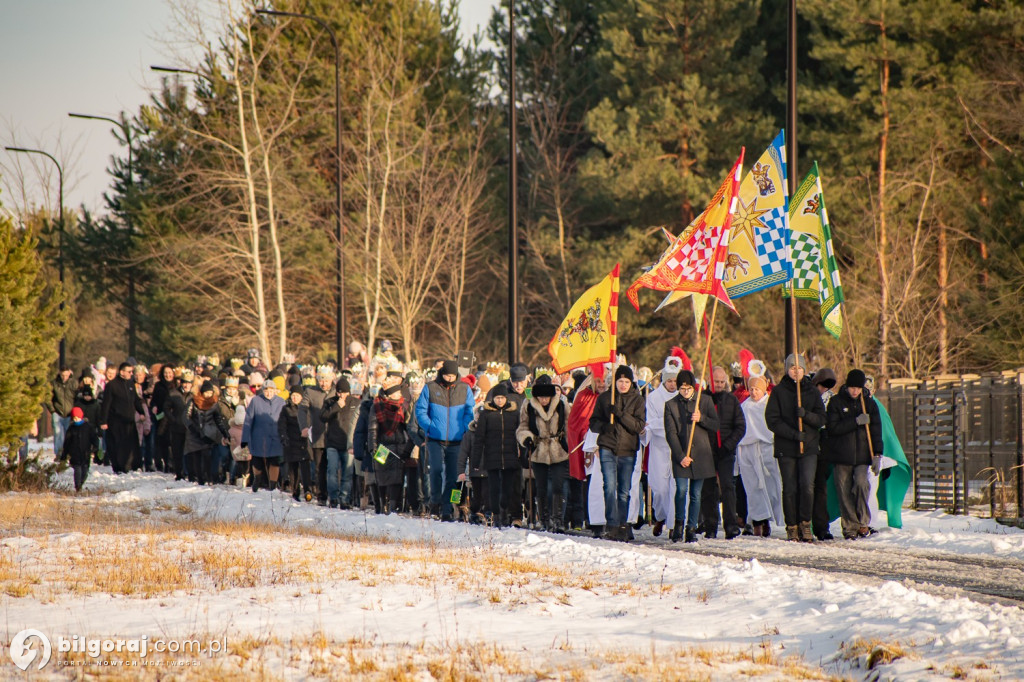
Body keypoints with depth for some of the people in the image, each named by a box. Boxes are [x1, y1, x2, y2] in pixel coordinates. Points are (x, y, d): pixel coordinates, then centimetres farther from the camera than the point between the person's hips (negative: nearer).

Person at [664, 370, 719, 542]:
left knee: (696, 493, 2)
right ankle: (679, 524, 6)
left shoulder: (706, 401, 6)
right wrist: (680, 456, -10)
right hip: (680, 455, -1)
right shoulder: (671, 405, 3)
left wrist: (701, 418, -13)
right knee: (681, 490, -13)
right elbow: (671, 433, -1)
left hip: (701, 454, 1)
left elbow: (716, 425, 5)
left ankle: (691, 528, 11)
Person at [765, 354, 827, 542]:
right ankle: (792, 526, 11)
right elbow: (772, 420, -4)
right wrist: (793, 434, -14)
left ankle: (805, 522, 3)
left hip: (809, 448, 1)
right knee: (790, 489, 1)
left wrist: (805, 415, -15)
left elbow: (822, 419, 5)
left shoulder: (812, 392, 10)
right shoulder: (778, 392, 3)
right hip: (786, 448, -1)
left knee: (807, 486, -13)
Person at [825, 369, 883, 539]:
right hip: (841, 456, 0)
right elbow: (833, 427, -9)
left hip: (862, 455, 0)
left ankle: (863, 522, -5)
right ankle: (850, 526, 8)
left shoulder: (869, 403, 8)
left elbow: (876, 430, 7)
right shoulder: (836, 402, 1)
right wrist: (856, 421, -17)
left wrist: (877, 455, -1)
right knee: (844, 492, -1)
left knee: (861, 483, -19)